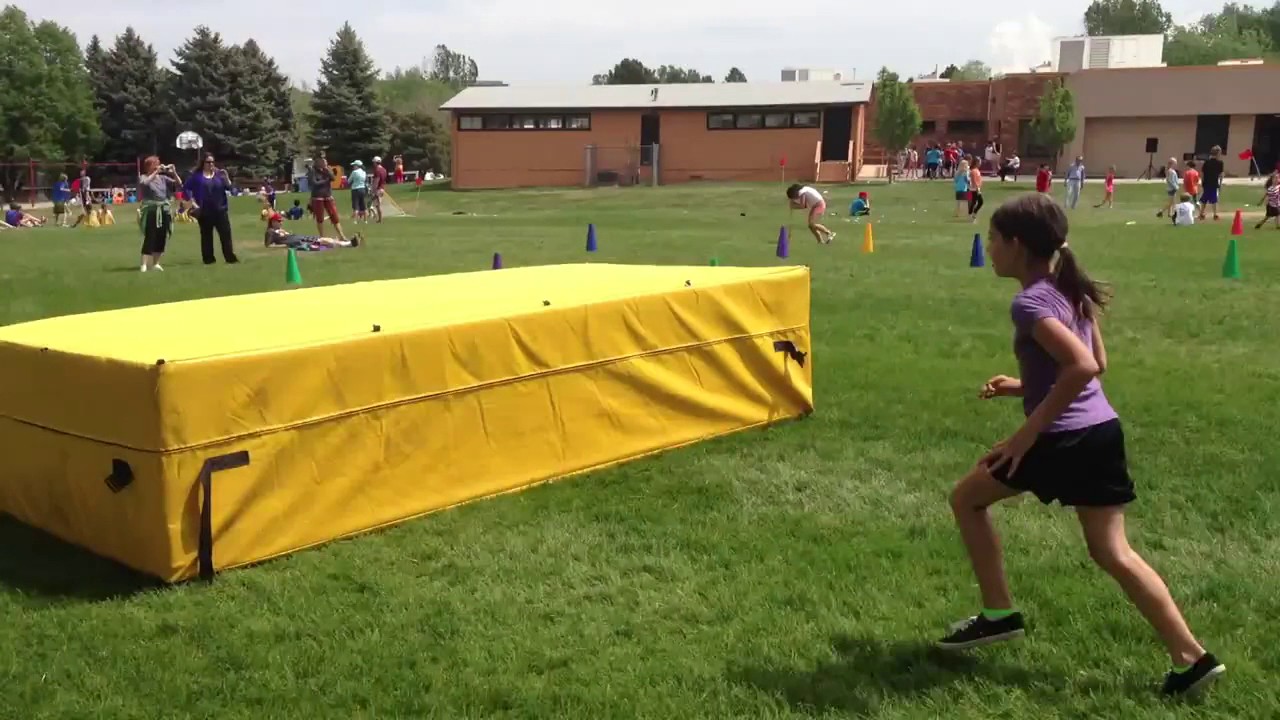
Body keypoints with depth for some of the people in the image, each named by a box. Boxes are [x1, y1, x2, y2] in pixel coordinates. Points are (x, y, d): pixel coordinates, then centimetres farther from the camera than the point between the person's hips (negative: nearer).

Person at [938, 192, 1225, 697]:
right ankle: (1192, 658, 11)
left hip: (1064, 439, -8)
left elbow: (1082, 368, -28)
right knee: (1113, 552, 14)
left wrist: (1029, 430, -22)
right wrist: (1026, 388, 20)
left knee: (967, 499, 13)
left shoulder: (1031, 302, -16)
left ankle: (999, 615, 19)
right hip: (1102, 431, 8)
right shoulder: (1072, 290, 12)